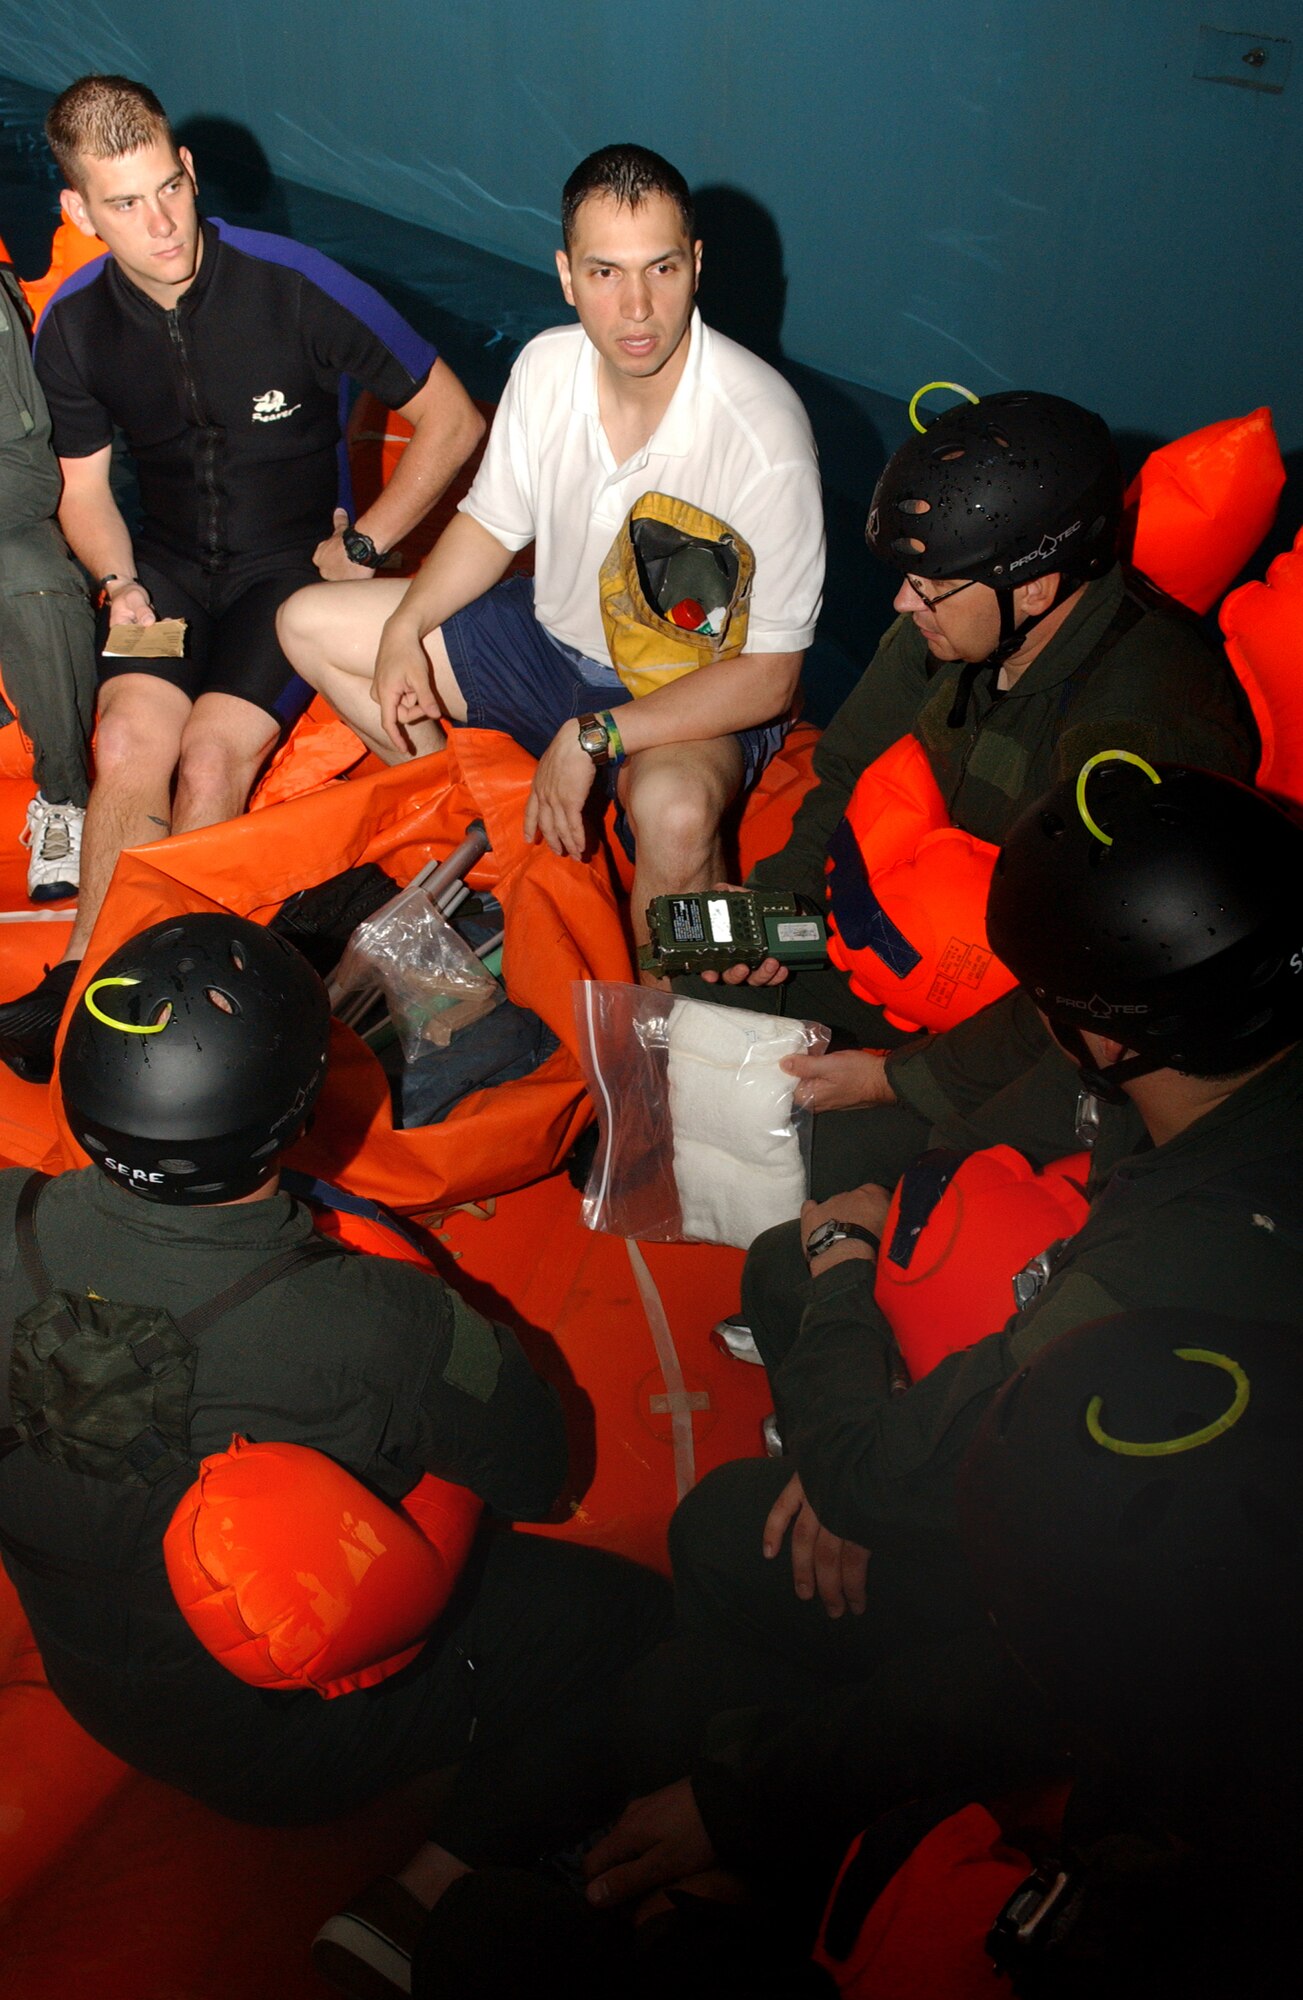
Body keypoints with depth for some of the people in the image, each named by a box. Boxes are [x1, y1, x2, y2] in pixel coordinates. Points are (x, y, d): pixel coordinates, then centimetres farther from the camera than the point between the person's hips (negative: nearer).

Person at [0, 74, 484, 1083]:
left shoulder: (295, 286, -16)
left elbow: (453, 421, -9)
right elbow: (84, 487, 12)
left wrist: (361, 547, -7)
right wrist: (119, 583, -8)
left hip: (295, 561, -3)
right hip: (171, 562, 3)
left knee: (213, 754, -26)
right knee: (132, 738, -25)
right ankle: (86, 977, -16)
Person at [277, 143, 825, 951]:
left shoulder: (763, 430, -28)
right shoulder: (547, 365, -9)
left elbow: (768, 677, -25)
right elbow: (493, 524, 7)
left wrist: (593, 736, -30)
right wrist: (406, 626, -11)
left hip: (696, 692, -7)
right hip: (554, 635, 7)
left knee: (674, 813, -43)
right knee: (310, 624, 5)